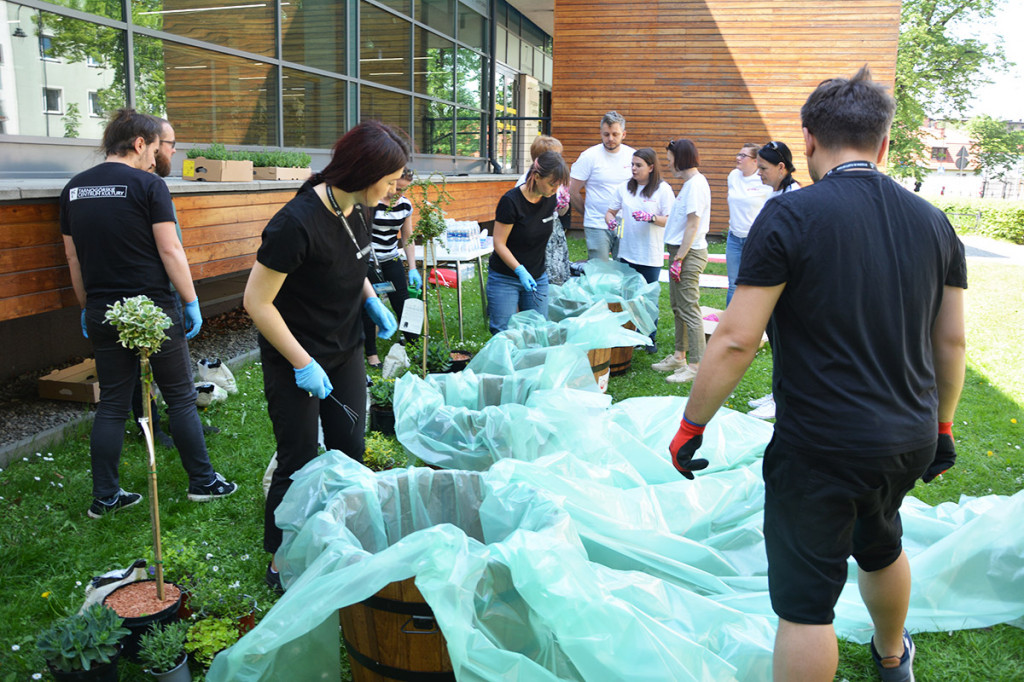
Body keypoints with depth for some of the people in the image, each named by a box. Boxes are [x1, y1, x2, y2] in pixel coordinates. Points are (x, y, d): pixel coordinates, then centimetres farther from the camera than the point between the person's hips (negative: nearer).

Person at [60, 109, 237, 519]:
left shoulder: (73, 189, 9)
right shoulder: (147, 185, -9)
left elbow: (73, 258, 13)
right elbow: (170, 251, -12)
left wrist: (87, 309, 21)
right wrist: (192, 302, -6)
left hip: (103, 315, 6)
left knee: (112, 404, 12)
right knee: (181, 397, 7)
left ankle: (104, 496, 17)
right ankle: (202, 481, 16)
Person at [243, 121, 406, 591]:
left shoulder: (355, 211, -2)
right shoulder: (297, 223, -27)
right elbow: (256, 302, -23)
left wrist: (371, 300, 1)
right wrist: (303, 363, -20)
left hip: (346, 354, 7)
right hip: (295, 363, -7)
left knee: (350, 454, 13)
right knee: (298, 466, 4)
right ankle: (281, 564, 24)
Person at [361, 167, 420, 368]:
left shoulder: (406, 205, 4)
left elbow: (407, 238, 11)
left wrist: (413, 268, 6)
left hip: (392, 261, 5)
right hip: (368, 261, -5)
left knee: (403, 303, 3)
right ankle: (371, 354, 12)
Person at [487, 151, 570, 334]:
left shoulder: (550, 198, 0)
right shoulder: (511, 201, -19)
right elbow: (499, 244, -16)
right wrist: (520, 270, -24)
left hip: (537, 277, 6)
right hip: (505, 278, -5)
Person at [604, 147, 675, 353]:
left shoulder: (663, 189, -4)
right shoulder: (624, 187, 7)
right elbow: (610, 211, 13)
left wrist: (650, 217, -25)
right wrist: (610, 220, -9)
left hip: (651, 256, -3)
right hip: (627, 253, 4)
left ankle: (650, 338, 19)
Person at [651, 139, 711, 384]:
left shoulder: (696, 184, -15)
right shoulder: (690, 183, 15)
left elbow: (692, 225, -19)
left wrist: (679, 258, -20)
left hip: (689, 253, -11)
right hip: (681, 250, 11)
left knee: (689, 309, -7)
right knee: (677, 306, 17)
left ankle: (696, 366, -1)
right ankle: (679, 356, 28)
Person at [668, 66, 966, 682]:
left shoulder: (790, 215, -16)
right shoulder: (933, 221, 3)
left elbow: (737, 341, -19)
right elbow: (952, 342, 10)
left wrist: (692, 425, -8)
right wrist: (942, 426, 22)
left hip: (820, 447, -7)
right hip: (909, 441, 7)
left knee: (806, 602, 6)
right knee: (880, 544, 32)